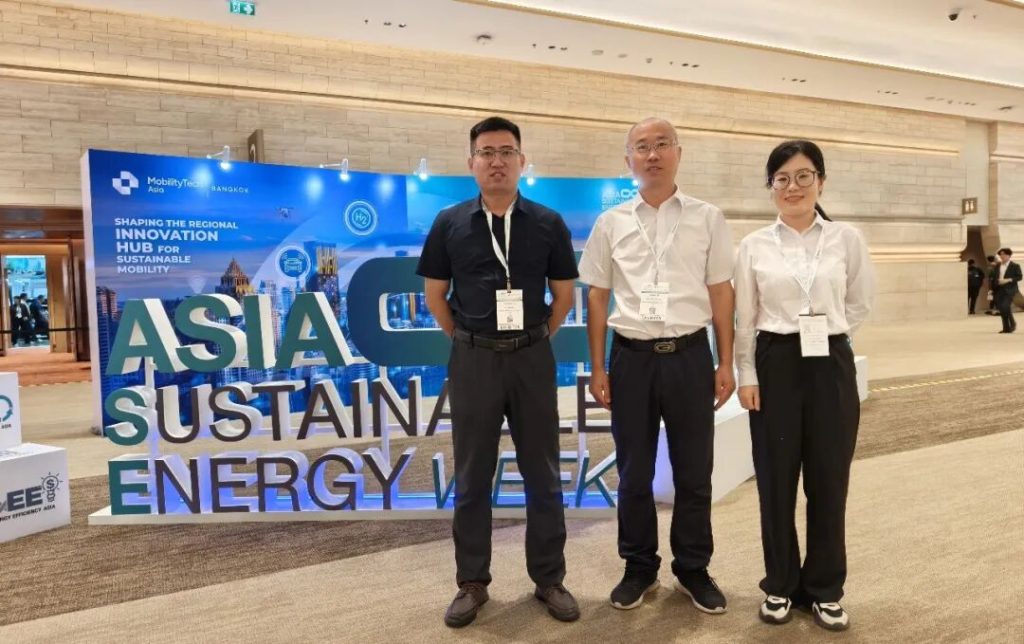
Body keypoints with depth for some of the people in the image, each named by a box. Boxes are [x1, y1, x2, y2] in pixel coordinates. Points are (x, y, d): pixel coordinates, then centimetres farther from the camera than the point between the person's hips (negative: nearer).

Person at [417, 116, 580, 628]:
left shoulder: (548, 223, 1)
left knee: (542, 474, 9)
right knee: (472, 477, 9)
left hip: (533, 357, 0)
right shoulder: (449, 223, 1)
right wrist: (468, 341, 7)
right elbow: (435, 295, 7)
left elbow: (564, 293, 8)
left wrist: (534, 339, 6)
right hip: (472, 359, 0)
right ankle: (472, 582, 24)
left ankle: (549, 579, 25)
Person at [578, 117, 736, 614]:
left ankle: (694, 569, 30)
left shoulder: (707, 218, 4)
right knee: (633, 472, 11)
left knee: (694, 471, 11)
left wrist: (725, 364, 1)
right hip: (631, 356, 1)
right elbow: (597, 298, 5)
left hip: (689, 354, 0)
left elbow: (721, 292, 4)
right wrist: (598, 368, 3)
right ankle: (639, 568, 29)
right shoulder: (611, 223, 4)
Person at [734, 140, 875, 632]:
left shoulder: (847, 239, 1)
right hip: (776, 366, 0)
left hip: (831, 365, 1)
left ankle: (825, 589, 25)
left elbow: (861, 303, 11)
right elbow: (744, 319, 2)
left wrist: (826, 333, 4)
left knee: (829, 481, 7)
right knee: (776, 481, 6)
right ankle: (780, 586, 24)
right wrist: (747, 375, -3)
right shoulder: (754, 246, 1)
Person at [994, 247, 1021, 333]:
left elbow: (1019, 277, -4)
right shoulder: (997, 266, 12)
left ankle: (1013, 323, 4)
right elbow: (994, 277, 15)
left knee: (1005, 306, -19)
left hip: (1010, 290, -5)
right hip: (999, 290, 5)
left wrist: (1008, 280, -16)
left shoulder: (1015, 266, 0)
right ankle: (1006, 328, 12)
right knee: (1000, 307, 3)